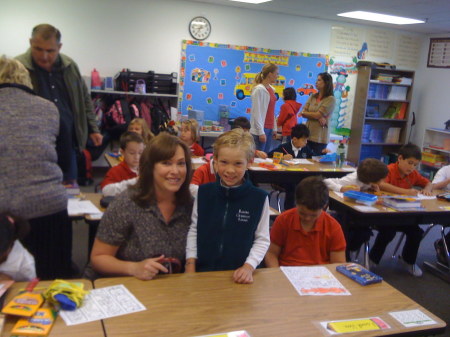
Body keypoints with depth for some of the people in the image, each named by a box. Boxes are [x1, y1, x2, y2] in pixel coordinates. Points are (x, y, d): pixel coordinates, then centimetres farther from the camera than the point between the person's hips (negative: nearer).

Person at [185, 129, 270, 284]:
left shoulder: (260, 198, -5)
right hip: (203, 270, 1)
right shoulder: (203, 193, 1)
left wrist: (249, 266, -10)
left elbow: (262, 240, 1)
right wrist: (190, 264, 3)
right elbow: (194, 230, 8)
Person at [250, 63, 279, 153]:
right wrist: (261, 132, -16)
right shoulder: (259, 89, -12)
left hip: (269, 128, 8)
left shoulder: (271, 89, 12)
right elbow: (257, 113, -14)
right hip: (261, 129, -8)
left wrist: (274, 128, 15)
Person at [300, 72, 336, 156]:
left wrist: (306, 113, 3)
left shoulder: (330, 99, -6)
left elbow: (318, 114, -13)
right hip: (307, 134, 5)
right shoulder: (312, 97, 11)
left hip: (320, 137, -5)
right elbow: (303, 113, 2)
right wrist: (318, 117, -11)